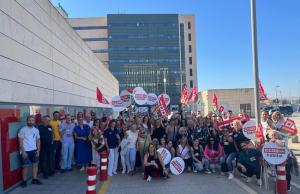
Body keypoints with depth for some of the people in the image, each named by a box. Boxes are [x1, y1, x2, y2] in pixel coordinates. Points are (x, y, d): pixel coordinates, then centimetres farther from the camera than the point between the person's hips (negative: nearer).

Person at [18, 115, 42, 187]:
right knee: (25, 166, 1)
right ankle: (24, 181, 15)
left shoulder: (36, 130, 6)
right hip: (26, 151, -5)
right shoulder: (23, 130, -9)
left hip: (34, 150, 5)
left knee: (35, 164, 10)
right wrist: (23, 151, -14)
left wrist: (38, 150, 2)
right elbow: (20, 141, -10)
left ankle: (34, 179, 22)